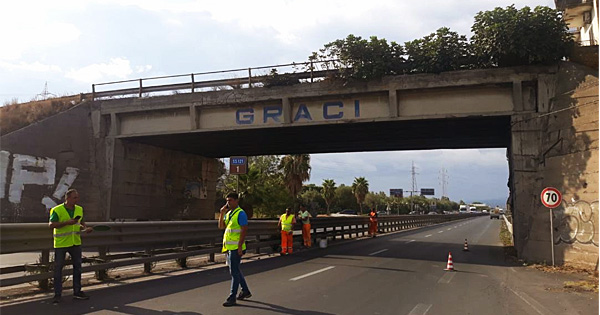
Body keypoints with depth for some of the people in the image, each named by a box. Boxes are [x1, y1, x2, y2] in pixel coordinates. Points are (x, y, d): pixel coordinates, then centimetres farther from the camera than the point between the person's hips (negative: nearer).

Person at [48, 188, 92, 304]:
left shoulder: (79, 209, 6)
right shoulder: (57, 210, -13)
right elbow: (51, 224, -19)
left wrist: (86, 228, -1)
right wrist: (67, 223, -27)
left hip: (76, 243, 5)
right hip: (61, 244, -5)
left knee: (77, 267, 11)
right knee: (58, 268, 3)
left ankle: (77, 292, 23)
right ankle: (57, 294, 13)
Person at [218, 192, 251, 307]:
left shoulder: (240, 213, -13)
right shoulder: (228, 213, 14)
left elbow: (244, 230, -17)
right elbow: (221, 226, 12)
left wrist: (240, 246, -21)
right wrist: (222, 213, 1)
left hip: (236, 248, -9)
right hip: (229, 247, 9)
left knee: (234, 272, -4)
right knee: (235, 270, 18)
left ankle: (232, 297, 2)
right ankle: (245, 291, 32)